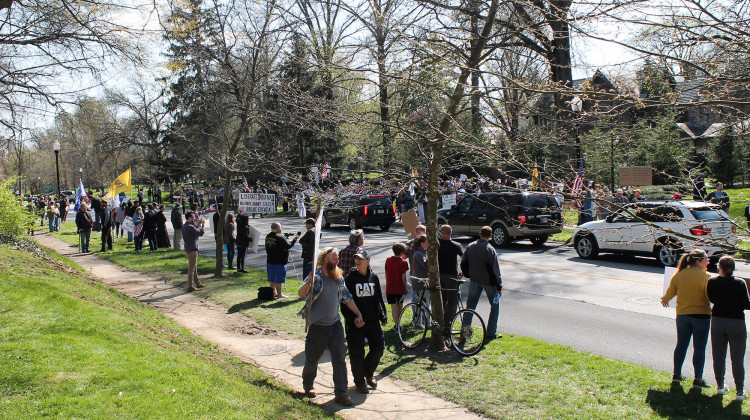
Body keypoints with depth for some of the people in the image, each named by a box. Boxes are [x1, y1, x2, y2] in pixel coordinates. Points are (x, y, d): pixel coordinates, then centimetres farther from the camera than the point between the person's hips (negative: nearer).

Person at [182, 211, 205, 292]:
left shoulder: (184, 226, 10)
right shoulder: (190, 227, -21)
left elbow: (195, 231, 15)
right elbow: (200, 233, -17)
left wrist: (198, 225, 13)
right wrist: (202, 225, -3)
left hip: (188, 250, 10)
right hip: (192, 250, -10)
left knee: (194, 268, 20)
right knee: (191, 269, -4)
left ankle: (197, 283, 31)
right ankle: (190, 286, 1)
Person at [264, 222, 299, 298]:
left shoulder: (268, 236, 8)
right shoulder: (279, 237, -18)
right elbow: (288, 246, -17)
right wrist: (294, 240, -3)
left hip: (270, 260, 8)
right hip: (279, 261, -8)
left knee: (272, 278, 15)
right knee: (278, 279, -1)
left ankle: (273, 293, 24)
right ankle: (279, 294, 5)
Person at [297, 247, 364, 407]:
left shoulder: (338, 278, 5)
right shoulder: (316, 277, -14)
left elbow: (347, 298, 16)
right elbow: (301, 294, -29)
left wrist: (358, 314, 15)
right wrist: (308, 283, -50)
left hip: (335, 324, 4)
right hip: (318, 326, -4)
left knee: (340, 359, 1)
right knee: (312, 359, 12)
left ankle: (341, 393, 8)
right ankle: (308, 385, 39)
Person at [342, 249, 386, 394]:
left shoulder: (374, 277, 6)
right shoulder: (350, 278, -6)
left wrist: (383, 316, 8)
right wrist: (350, 318, -14)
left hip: (373, 321, 4)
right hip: (355, 322, -4)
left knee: (379, 348, 5)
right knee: (357, 353, 3)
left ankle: (368, 373, 30)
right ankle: (359, 381, 22)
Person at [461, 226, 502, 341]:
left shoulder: (470, 247, -1)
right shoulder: (490, 250, -17)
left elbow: (463, 264, 7)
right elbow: (494, 270, -15)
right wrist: (499, 287, -10)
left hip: (474, 281, 5)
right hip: (488, 282, -5)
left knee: (470, 305, 14)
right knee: (495, 306, 9)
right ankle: (491, 333, 8)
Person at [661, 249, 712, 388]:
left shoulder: (680, 274, -1)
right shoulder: (705, 276, -13)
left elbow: (671, 291, 8)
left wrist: (665, 299, 28)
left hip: (682, 314, 4)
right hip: (701, 315, -4)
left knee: (681, 345, 15)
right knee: (699, 348, 3)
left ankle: (676, 374, 22)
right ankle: (698, 379, 7)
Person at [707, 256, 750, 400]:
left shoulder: (712, 282, -7)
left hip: (717, 321, 2)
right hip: (736, 322, -2)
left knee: (718, 356, 15)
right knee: (737, 359, 6)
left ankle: (720, 386, 25)